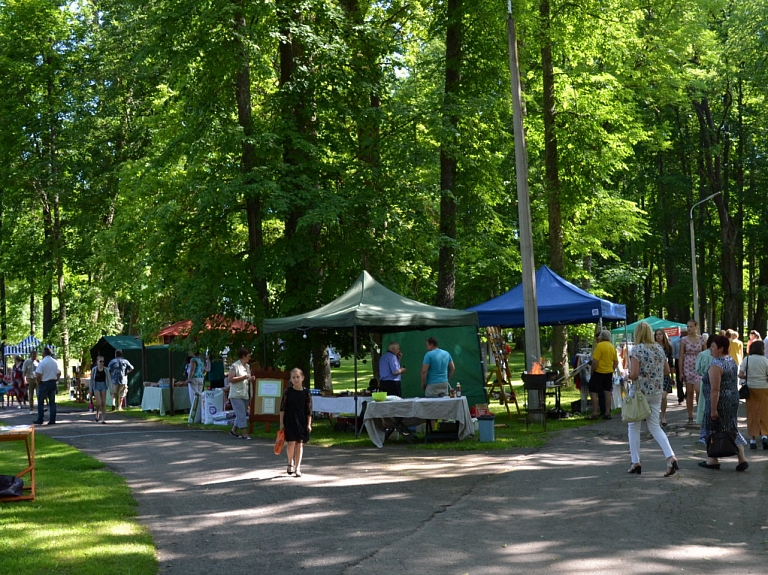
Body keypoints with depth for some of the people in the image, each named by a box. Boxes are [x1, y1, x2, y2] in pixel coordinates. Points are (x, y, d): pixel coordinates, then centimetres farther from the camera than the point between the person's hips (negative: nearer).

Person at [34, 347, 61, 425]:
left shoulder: (42, 362, -13)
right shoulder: (55, 362, 5)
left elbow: (38, 375, -16)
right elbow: (59, 373, 9)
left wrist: (38, 383, -2)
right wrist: (55, 381, 15)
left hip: (44, 383, -5)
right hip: (53, 383, 5)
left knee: (40, 402, 5)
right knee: (52, 402, 7)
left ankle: (40, 420, 5)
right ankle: (52, 420, 5)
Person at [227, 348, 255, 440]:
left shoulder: (247, 366, 15)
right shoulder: (235, 366, -10)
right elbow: (230, 379, -17)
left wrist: (251, 379, 5)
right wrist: (243, 377, -21)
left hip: (245, 395, 8)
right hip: (236, 395, -8)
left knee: (242, 414, 11)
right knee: (241, 414, -10)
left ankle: (233, 430, 24)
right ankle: (244, 434, -9)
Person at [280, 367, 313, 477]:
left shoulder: (306, 393, 0)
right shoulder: (288, 392, -2)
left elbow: (309, 410, 3)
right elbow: (282, 408, 1)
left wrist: (309, 424, -1)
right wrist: (281, 423, -2)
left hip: (302, 422, 1)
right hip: (289, 421, -1)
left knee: (299, 444, 4)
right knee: (291, 443, -9)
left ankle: (297, 467, 13)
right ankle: (290, 463, 16)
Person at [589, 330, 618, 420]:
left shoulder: (599, 345, -13)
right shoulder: (612, 347, 8)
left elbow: (595, 361, -17)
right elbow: (616, 362, 13)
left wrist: (592, 372, -7)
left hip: (599, 372, -7)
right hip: (609, 373, 7)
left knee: (593, 392, 0)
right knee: (608, 392, 10)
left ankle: (595, 413, -4)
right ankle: (607, 413, 12)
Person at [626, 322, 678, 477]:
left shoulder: (636, 349, -14)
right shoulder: (660, 349, 5)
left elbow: (634, 374, -20)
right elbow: (667, 371, 11)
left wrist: (627, 376, 0)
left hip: (639, 391, -5)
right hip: (656, 392, 5)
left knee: (633, 427, 9)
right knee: (655, 426, 11)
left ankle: (636, 462, 11)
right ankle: (671, 457, -8)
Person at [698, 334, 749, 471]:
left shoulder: (716, 366, -21)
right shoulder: (732, 361, 8)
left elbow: (715, 390, -24)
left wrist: (713, 409, -23)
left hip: (719, 402, -9)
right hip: (733, 401, 9)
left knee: (714, 430, 5)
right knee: (731, 429, 13)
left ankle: (713, 460, 13)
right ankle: (742, 459, 6)